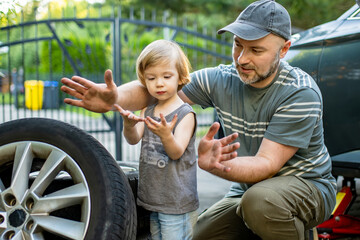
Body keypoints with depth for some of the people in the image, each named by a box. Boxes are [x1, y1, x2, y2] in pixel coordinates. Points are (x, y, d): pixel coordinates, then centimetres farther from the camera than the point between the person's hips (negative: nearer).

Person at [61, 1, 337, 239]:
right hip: (248, 189, 6)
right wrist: (114, 97, -33)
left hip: (307, 185, -5)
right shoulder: (221, 80, -8)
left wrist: (213, 164, -50)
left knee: (260, 199, -36)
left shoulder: (301, 93, -24)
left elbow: (266, 164, -31)